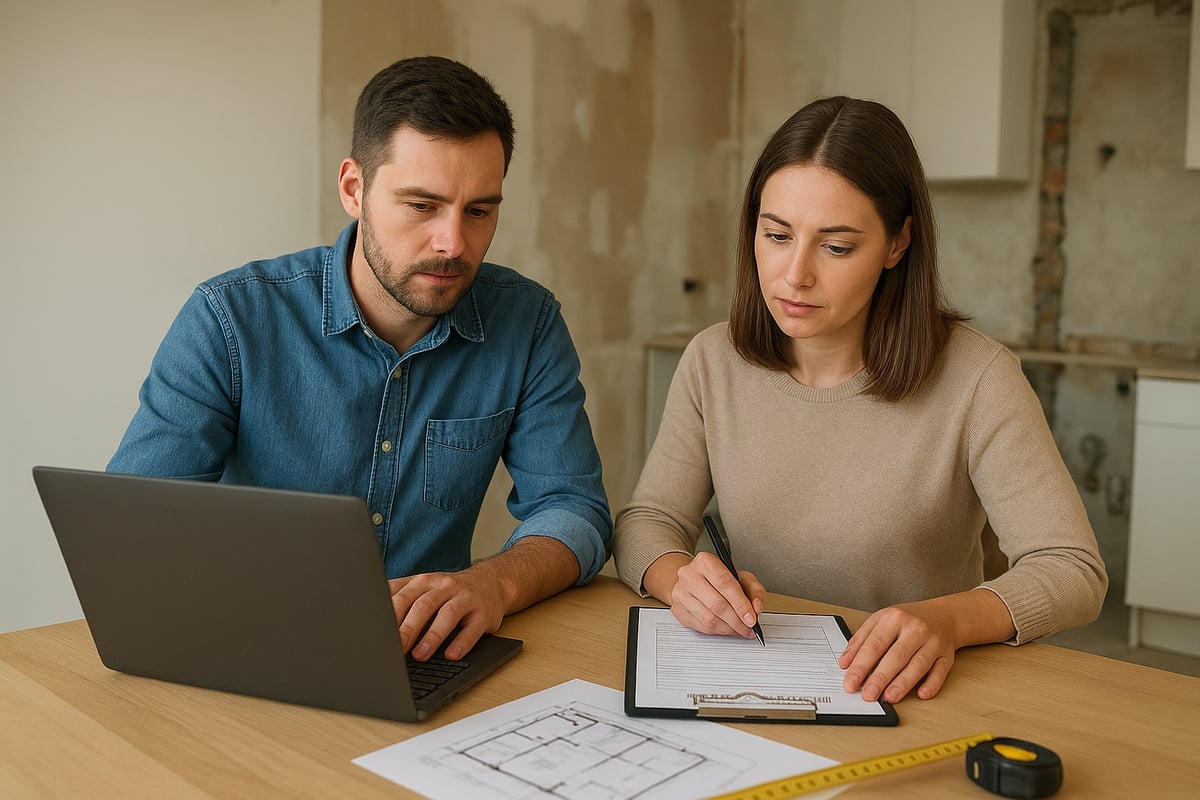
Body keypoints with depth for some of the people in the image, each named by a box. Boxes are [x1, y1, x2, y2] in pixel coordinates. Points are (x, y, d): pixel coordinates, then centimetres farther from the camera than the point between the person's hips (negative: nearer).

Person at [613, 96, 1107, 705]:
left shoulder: (975, 379, -13)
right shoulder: (713, 363, -1)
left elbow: (1073, 570, -13)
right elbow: (646, 523, 2)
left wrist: (949, 618, -33)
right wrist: (679, 577, -23)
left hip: (909, 702, -1)